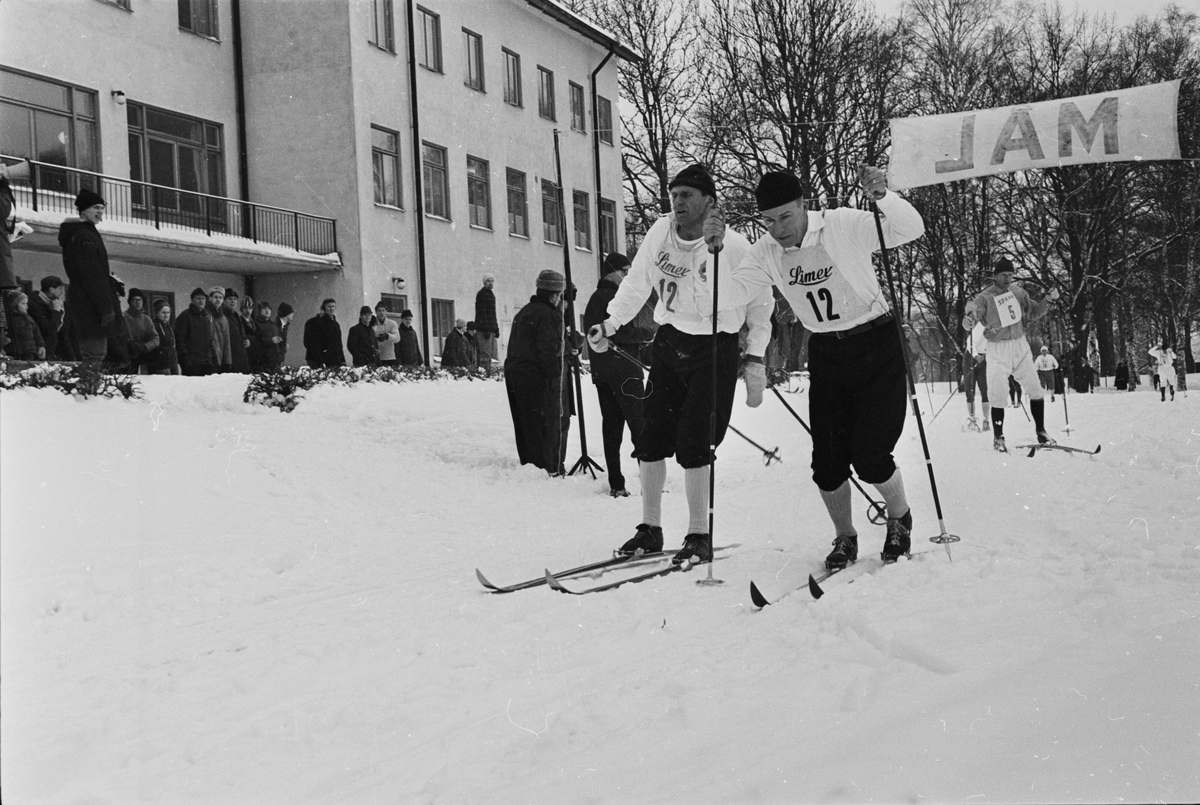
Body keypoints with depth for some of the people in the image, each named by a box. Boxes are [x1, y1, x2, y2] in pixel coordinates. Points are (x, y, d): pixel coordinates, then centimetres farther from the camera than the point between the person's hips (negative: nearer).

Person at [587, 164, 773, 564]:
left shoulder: (734, 245, -15)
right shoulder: (660, 232, -5)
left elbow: (761, 304, -2)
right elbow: (636, 284, 10)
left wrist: (755, 358, -6)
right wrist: (609, 324, 1)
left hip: (715, 350, -5)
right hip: (669, 343, 5)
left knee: (693, 443, -12)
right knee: (652, 436, 4)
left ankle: (700, 536, 1)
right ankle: (650, 529, 17)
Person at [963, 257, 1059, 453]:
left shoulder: (1018, 292, 5)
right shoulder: (984, 297, -8)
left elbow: (1033, 313, 14)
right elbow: (972, 313, -17)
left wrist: (1048, 301, -2)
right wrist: (969, 321, -41)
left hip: (1020, 346, 4)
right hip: (997, 350, -4)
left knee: (1035, 390, 4)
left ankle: (1041, 432, 17)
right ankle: (998, 438, 12)